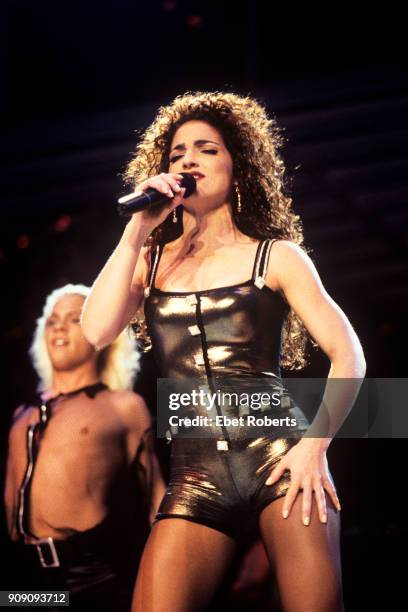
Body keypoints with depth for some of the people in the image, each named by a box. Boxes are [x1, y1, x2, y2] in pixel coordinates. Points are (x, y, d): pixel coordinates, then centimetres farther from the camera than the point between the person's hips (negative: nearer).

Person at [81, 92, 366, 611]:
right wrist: (137, 230, 1)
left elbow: (348, 355, 3)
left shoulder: (276, 256, 9)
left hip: (279, 454, -2)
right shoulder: (150, 259, 16)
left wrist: (315, 444, -12)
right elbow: (95, 333, -2)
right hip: (193, 472, 2)